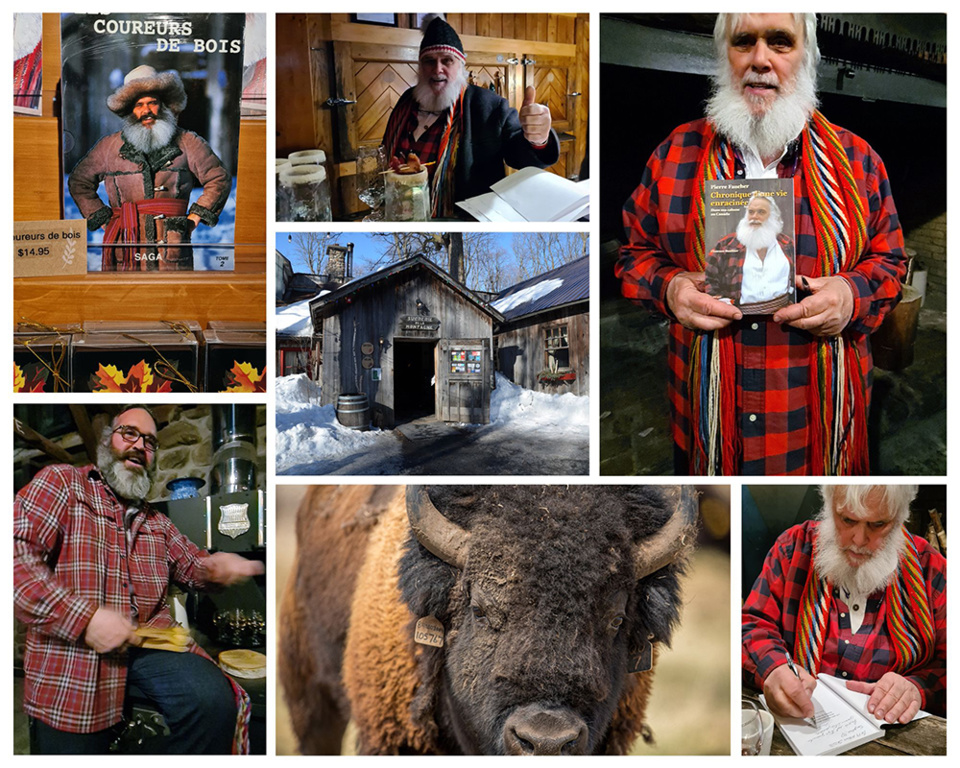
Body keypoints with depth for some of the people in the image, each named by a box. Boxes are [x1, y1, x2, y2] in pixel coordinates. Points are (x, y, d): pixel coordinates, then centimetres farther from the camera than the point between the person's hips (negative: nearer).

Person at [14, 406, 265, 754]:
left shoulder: (156, 522, 25)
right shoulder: (62, 482, 5)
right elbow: (15, 553, -10)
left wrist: (216, 567, 2)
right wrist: (84, 618, -18)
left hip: (151, 641, 4)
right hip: (72, 646, -4)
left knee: (214, 701, -25)